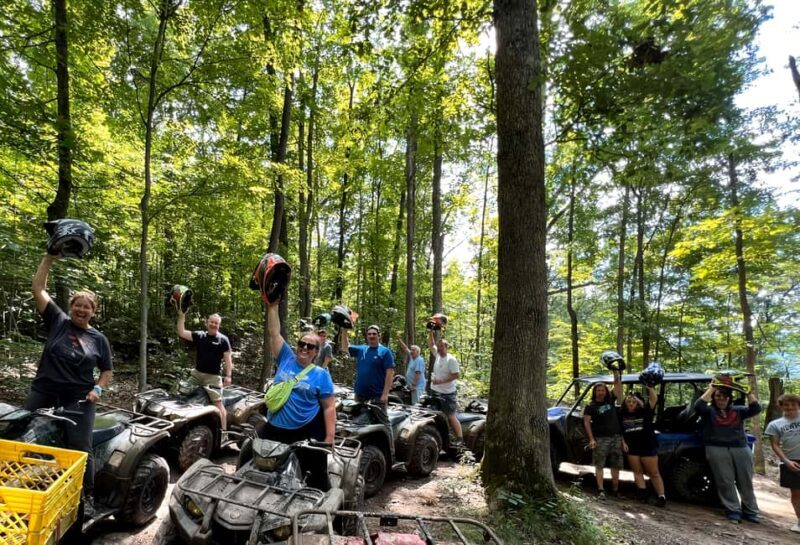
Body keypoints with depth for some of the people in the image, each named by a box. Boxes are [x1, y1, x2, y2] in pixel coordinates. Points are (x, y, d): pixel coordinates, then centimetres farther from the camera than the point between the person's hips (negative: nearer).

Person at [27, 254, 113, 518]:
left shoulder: (99, 339, 6)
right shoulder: (58, 321, 4)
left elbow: (107, 370, 14)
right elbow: (38, 288, 0)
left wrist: (98, 389, -5)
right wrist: (50, 257, -6)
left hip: (78, 400, -1)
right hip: (43, 395, 1)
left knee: (80, 448, -3)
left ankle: (88, 497, 8)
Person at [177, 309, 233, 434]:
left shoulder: (223, 340, -4)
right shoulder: (199, 335, 8)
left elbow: (228, 358, -6)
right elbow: (181, 332, 1)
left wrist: (228, 375, -15)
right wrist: (181, 316, -7)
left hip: (213, 376, -5)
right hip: (196, 373, 5)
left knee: (218, 404, -7)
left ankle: (223, 432, -4)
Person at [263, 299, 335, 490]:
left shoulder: (321, 374, -5)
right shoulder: (286, 359, 1)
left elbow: (329, 407, -6)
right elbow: (274, 333, -3)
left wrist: (329, 437, -13)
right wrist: (273, 306, -10)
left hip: (308, 432, -2)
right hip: (274, 429, 3)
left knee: (317, 477, 8)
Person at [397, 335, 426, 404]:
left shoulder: (419, 360, -14)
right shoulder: (411, 357, 13)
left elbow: (418, 373, -21)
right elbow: (405, 348, 17)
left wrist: (413, 385, -22)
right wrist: (400, 340, 13)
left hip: (417, 386, -10)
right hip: (412, 386, 10)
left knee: (416, 404, -11)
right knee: (413, 403, 13)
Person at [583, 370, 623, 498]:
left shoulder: (611, 400, 8)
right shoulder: (591, 406, -1)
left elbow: (617, 383, 4)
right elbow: (586, 423, -5)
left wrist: (615, 371, -7)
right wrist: (591, 439, -13)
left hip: (616, 437, 4)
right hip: (601, 439, -4)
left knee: (616, 465, 10)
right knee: (599, 465, -4)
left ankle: (615, 490, 21)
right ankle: (601, 490, -1)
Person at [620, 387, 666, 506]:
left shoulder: (644, 412, -3)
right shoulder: (622, 415, 5)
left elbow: (654, 399, -12)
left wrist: (650, 387, -20)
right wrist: (623, 443, 1)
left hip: (648, 447, -3)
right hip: (632, 448, 3)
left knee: (654, 473, 2)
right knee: (637, 472, 5)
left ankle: (661, 496, 5)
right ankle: (642, 493, 9)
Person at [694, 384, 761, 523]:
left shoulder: (738, 410, 13)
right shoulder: (709, 411, 6)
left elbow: (756, 409, -1)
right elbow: (698, 406, -15)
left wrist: (748, 392, -11)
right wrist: (711, 389, -14)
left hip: (741, 449, 3)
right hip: (717, 450, -3)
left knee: (746, 481, 10)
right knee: (725, 482, 0)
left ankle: (750, 511, 23)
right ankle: (733, 511, 10)